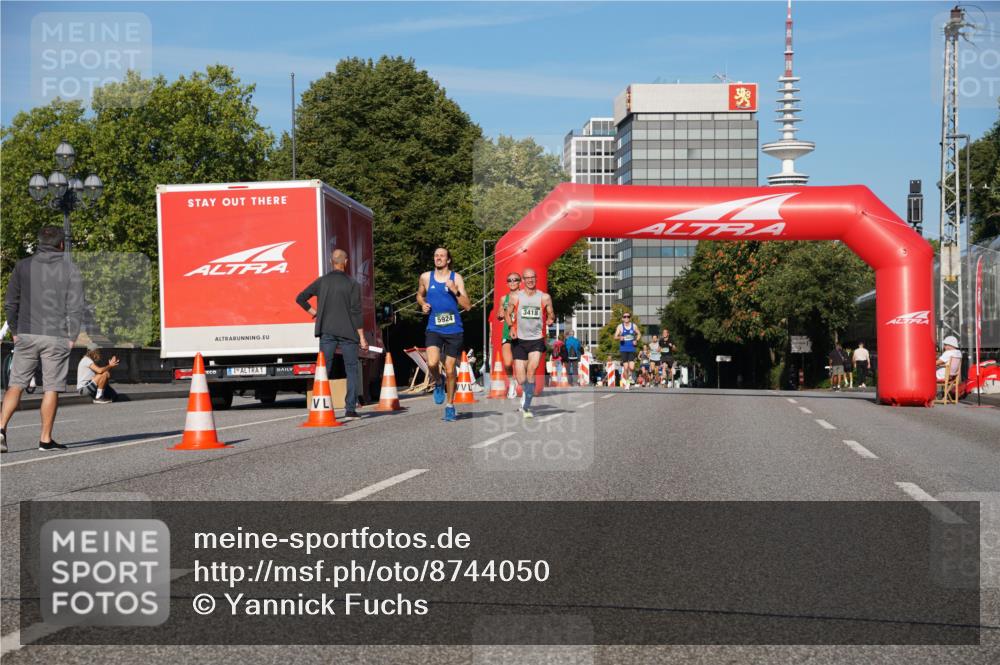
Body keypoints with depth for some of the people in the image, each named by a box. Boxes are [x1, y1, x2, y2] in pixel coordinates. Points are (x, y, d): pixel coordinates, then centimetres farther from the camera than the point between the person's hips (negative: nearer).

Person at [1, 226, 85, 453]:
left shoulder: (22, 266, 6)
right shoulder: (70, 270, -1)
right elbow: (75, 308, -5)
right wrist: (71, 337, 2)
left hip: (26, 335, 2)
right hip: (56, 338, -2)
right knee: (51, 388, 3)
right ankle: (46, 439, 5)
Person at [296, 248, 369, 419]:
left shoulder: (322, 282, 4)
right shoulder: (352, 284, -4)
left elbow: (300, 298, 3)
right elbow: (356, 312, -7)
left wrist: (313, 312, 14)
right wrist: (362, 337, -4)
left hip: (327, 332, 2)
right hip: (347, 332, -2)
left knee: (324, 369, 5)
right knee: (351, 370, 5)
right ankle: (350, 408, 0)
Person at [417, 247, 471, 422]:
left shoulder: (456, 278, -1)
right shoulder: (426, 277, 5)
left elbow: (467, 306, -5)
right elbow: (419, 295, 25)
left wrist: (455, 291, -18)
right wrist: (423, 304, 3)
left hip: (454, 330, -1)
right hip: (434, 329, 1)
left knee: (450, 370, 5)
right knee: (432, 363, -23)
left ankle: (450, 405, 24)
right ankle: (438, 383, 12)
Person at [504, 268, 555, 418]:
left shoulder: (544, 297, 1)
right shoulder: (515, 297, 2)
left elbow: (551, 315, 9)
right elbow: (508, 314, 13)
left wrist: (550, 320, -14)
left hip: (537, 340, -1)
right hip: (520, 340, 1)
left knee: (532, 369, -22)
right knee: (520, 377, -2)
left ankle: (526, 405, -15)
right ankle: (527, 393, 33)